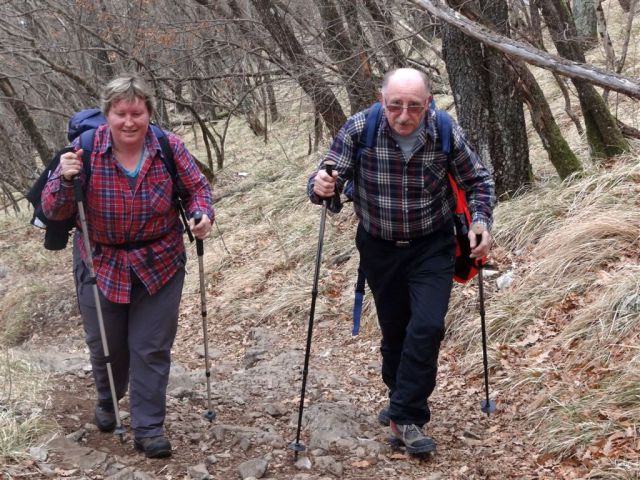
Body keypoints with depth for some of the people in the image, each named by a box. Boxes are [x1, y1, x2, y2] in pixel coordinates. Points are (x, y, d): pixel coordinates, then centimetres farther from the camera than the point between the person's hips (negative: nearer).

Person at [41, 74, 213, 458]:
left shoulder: (170, 147, -12)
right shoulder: (85, 150, -15)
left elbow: (197, 188, 2)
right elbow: (53, 211, -11)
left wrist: (203, 215, -19)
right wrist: (65, 179, -32)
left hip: (160, 264, 0)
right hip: (102, 264, 0)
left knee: (152, 349, 4)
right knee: (105, 345, 16)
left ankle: (148, 429, 17)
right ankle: (108, 402, 46)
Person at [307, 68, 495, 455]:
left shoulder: (446, 132, -17)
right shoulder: (359, 129, -20)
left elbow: (478, 181, -2)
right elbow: (328, 177, -17)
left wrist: (481, 223, -18)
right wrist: (322, 187, -42)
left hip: (431, 247, -1)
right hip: (379, 247, 1)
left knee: (427, 326, -15)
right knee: (394, 329, 15)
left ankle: (406, 418, -3)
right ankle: (402, 399, 38)